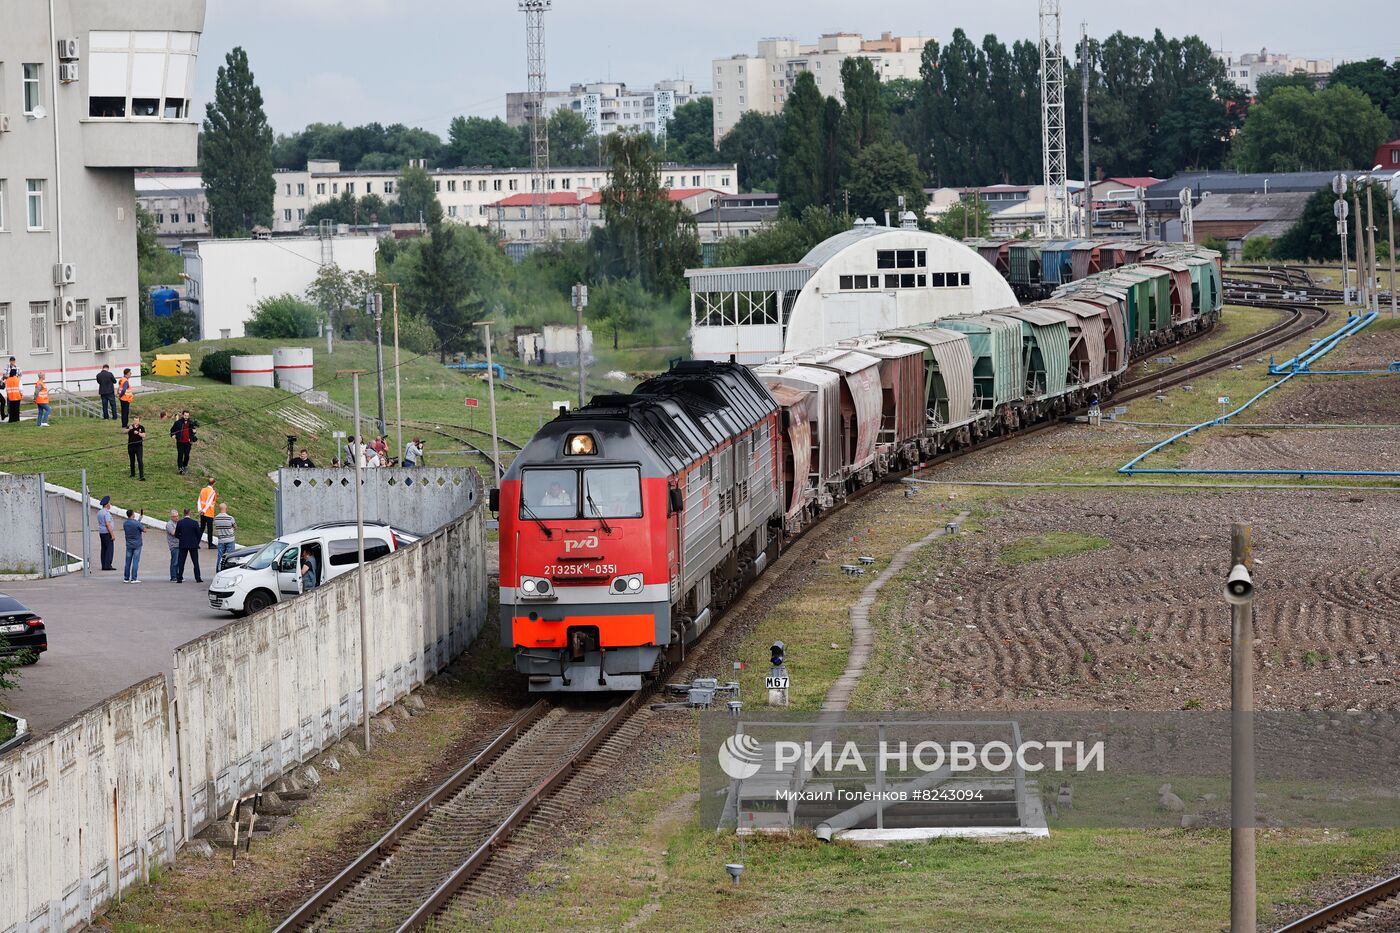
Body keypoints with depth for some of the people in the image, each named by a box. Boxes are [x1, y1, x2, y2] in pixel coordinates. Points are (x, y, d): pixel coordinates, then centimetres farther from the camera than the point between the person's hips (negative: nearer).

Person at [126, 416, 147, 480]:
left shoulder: (141, 427, 1)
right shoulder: (130, 427, 0)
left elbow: (144, 435, -8)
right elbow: (125, 431, -19)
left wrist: (138, 433, -23)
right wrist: (129, 429, -40)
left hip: (139, 446, -2)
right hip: (131, 446, 2)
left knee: (140, 461, -11)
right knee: (132, 461, 14)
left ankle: (142, 476, -14)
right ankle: (133, 473, 31)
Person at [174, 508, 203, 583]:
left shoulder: (179, 523, -5)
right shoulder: (194, 523, -8)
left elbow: (176, 535, -1)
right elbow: (198, 534, -2)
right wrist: (197, 543, 12)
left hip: (183, 545, 1)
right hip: (193, 545, -1)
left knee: (181, 562, 6)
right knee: (195, 562, 5)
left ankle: (179, 578, 2)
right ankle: (198, 578, 4)